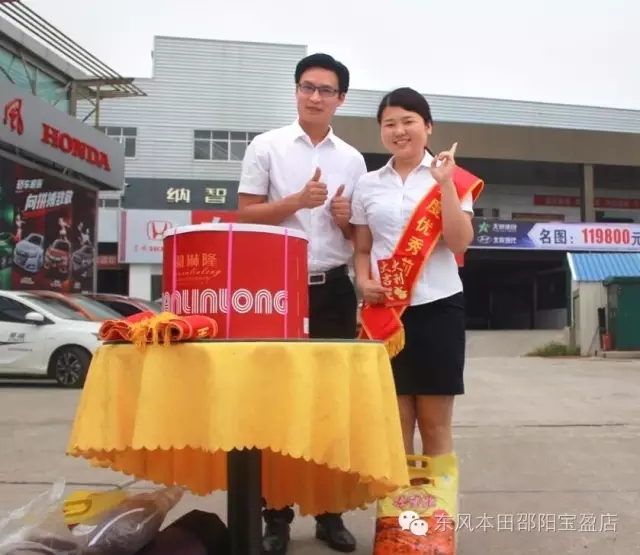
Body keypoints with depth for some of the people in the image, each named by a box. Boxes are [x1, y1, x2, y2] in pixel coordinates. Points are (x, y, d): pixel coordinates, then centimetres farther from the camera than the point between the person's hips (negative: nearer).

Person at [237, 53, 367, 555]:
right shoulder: (266, 146, 3)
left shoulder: (352, 159, 11)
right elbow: (245, 216, -1)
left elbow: (361, 234, 16)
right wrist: (297, 201, -15)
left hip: (334, 289, 3)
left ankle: (331, 512, 20)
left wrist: (346, 219, -7)